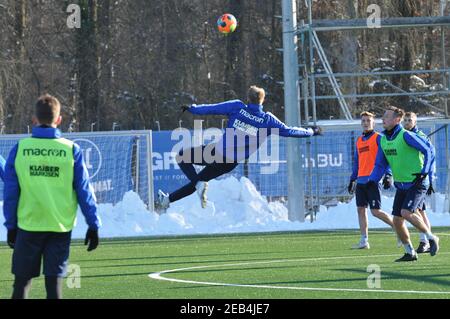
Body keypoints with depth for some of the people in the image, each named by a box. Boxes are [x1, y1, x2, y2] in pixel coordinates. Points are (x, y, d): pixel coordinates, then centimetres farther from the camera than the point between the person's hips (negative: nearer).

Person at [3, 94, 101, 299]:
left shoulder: (19, 149, -2)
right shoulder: (71, 150, -3)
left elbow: (10, 192, 1)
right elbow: (84, 190, -1)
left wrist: (11, 226, 9)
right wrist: (93, 225, 5)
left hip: (28, 226, 0)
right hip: (60, 227, 0)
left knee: (22, 282, 9)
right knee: (54, 282, 2)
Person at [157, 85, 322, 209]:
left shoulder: (237, 107, -5)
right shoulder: (267, 120, -1)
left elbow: (211, 109, 0)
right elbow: (288, 131, 6)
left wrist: (192, 108, 16)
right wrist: (311, 131, 20)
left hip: (218, 152, -4)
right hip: (232, 162, 4)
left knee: (182, 156, 11)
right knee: (198, 180, 19)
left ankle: (200, 185, -9)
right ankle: (168, 199, 18)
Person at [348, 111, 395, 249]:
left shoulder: (378, 138, -2)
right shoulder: (359, 141, 18)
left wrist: (388, 175, -17)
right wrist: (352, 179, 22)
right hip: (361, 180, 7)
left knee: (375, 211, -11)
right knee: (361, 209, 3)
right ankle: (364, 241, 5)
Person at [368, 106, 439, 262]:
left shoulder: (406, 136, -16)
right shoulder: (383, 140, 7)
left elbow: (428, 150, -15)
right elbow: (380, 164, 15)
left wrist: (424, 172, -22)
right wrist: (372, 180, -1)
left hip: (416, 183, -8)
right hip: (401, 185, 8)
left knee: (406, 212, -24)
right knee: (397, 220, 2)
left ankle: (431, 238, -4)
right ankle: (410, 253, 15)